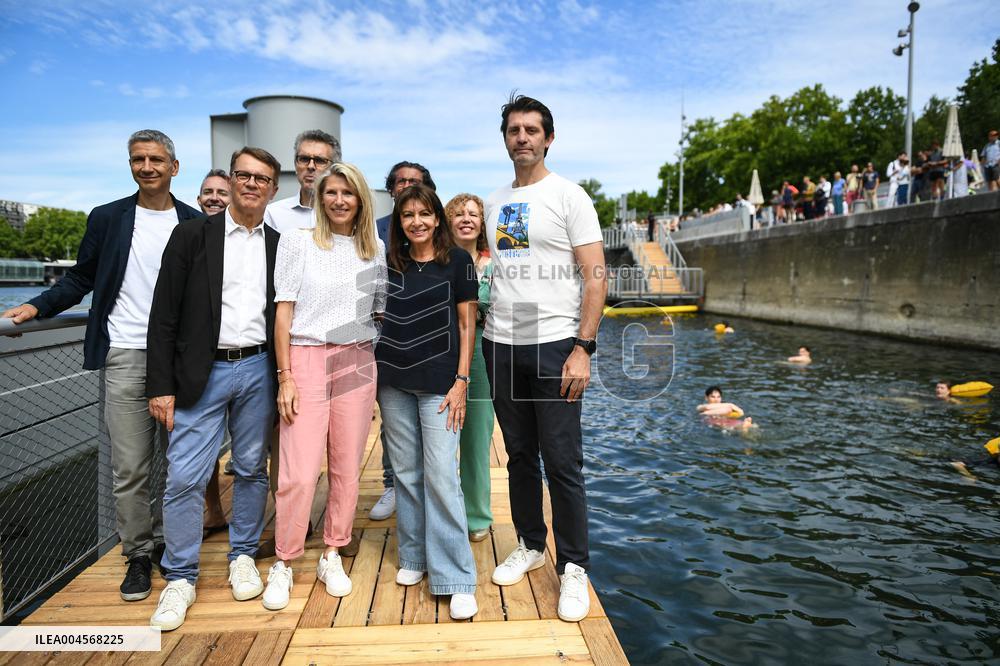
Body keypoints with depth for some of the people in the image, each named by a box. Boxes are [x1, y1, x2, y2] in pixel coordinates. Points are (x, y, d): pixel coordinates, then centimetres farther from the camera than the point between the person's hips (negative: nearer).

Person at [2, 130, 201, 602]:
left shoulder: (195, 224, 5)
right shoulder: (107, 218, 8)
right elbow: (81, 278, 11)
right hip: (125, 357, 0)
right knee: (129, 469, 4)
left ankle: (169, 541, 25)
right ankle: (139, 555, 19)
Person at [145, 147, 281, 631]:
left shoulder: (278, 246, 7)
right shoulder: (192, 235, 0)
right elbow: (165, 315, -2)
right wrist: (161, 385, -7)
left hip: (258, 370, 2)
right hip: (203, 372, -2)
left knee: (252, 470, 11)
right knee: (185, 477, -2)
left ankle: (243, 556, 28)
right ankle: (180, 578, 15)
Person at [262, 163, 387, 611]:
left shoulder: (375, 250, 11)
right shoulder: (297, 242, 1)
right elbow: (283, 311, -2)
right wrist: (285, 377, -8)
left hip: (358, 363, 3)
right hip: (306, 359, -3)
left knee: (347, 469, 6)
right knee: (300, 473, -6)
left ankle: (332, 557, 23)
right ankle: (282, 565, 14)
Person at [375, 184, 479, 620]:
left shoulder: (457, 262, 0)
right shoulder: (389, 264, 9)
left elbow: (467, 325, 0)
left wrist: (461, 380, -7)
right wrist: (371, 374, 7)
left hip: (439, 381, -4)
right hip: (393, 380, 4)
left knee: (441, 475, -8)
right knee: (405, 471, 9)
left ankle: (456, 578, -1)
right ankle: (413, 556, 25)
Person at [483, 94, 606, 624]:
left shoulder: (569, 196, -2)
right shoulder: (494, 203, 14)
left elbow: (595, 277, -8)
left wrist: (582, 349, -16)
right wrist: (482, 337, 8)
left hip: (554, 345, -5)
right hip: (501, 345, 5)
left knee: (562, 462, -1)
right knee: (519, 455, 14)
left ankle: (572, 568, 13)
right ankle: (530, 545, 31)